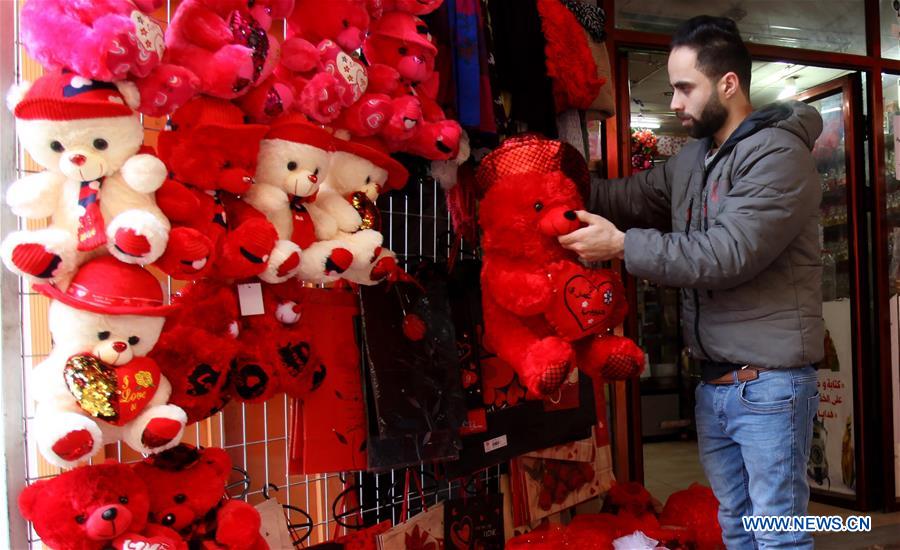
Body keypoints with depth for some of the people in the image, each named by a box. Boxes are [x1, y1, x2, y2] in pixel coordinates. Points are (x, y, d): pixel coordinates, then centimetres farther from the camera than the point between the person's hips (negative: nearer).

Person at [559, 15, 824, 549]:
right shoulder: (691, 160, 12)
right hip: (713, 384, 8)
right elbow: (627, 196, 8)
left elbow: (727, 254, -23)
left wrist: (623, 246, -22)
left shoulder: (779, 155, -14)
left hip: (769, 385, -7)